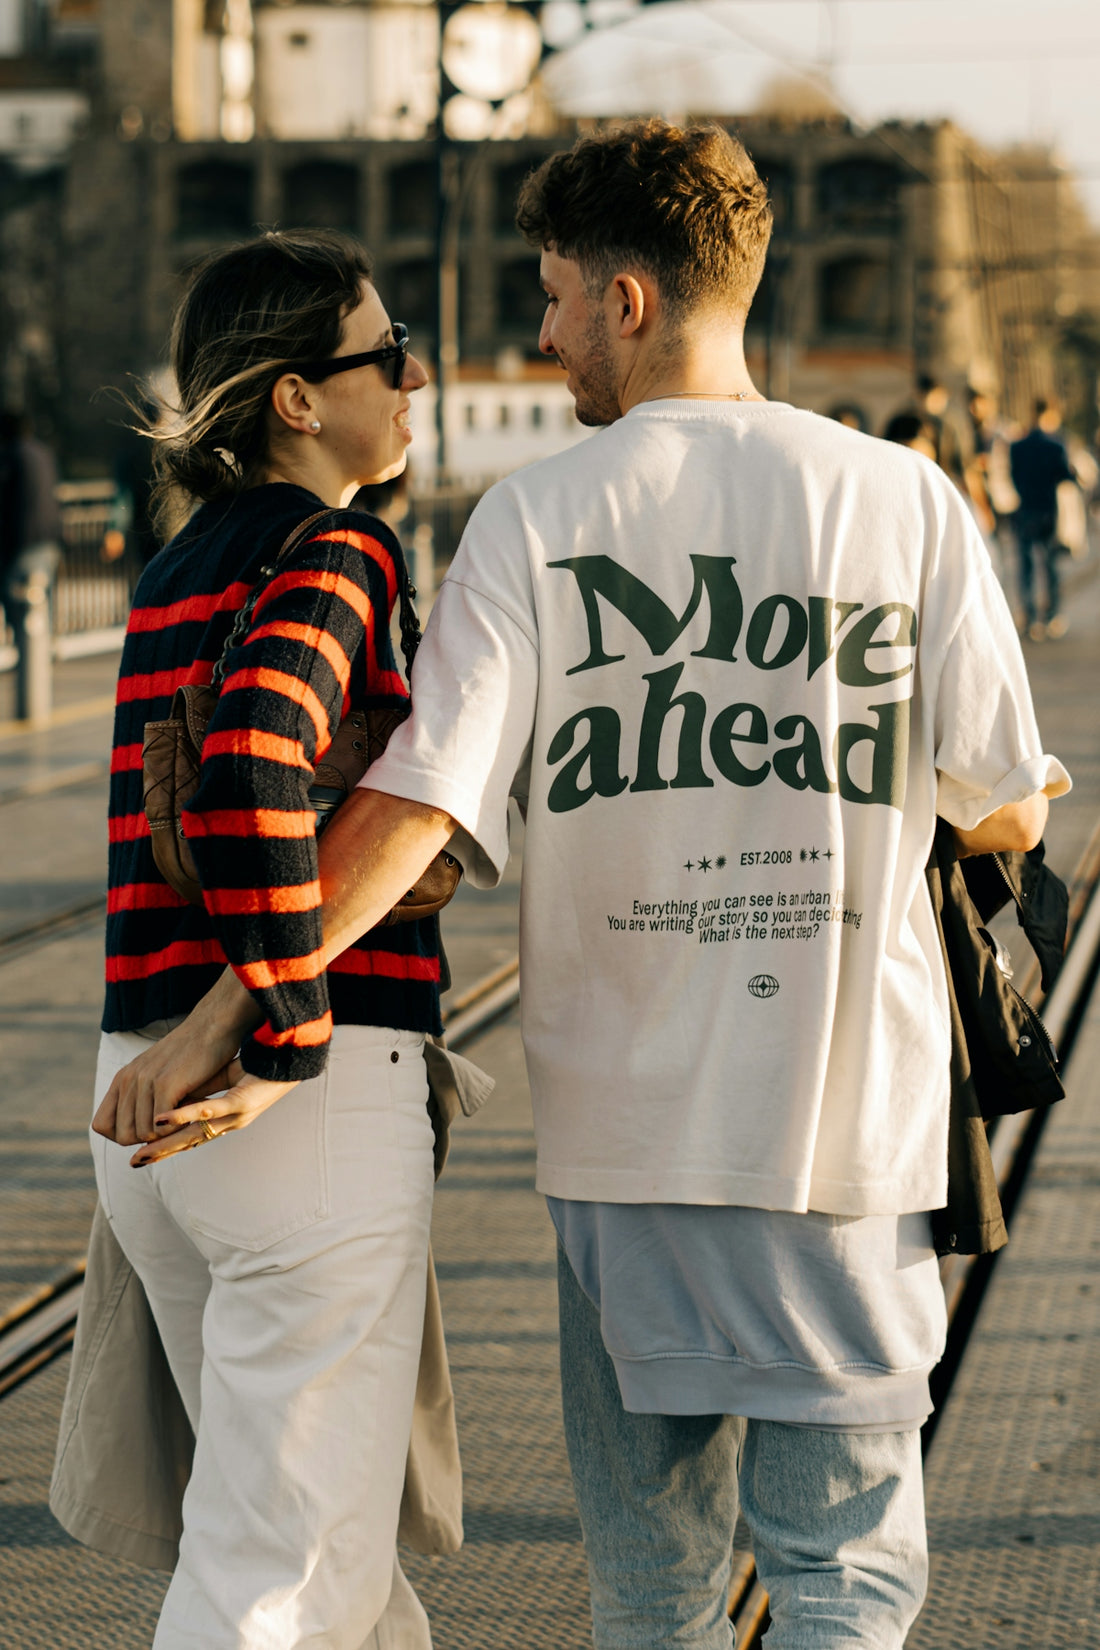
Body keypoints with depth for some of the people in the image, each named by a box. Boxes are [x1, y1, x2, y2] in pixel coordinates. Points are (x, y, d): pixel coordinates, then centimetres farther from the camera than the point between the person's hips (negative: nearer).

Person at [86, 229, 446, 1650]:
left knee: (327, 1527, 21)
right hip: (319, 1102, -9)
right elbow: (253, 771, -27)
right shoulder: (333, 553, -11)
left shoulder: (178, 570, 17)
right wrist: (280, 1038, -21)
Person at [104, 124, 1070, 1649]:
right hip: (847, 1113, -1)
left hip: (623, 1117, 1)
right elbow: (1005, 813, 3)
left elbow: (417, 801, -12)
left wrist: (233, 1013, -10)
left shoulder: (537, 519, -3)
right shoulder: (905, 501, -2)